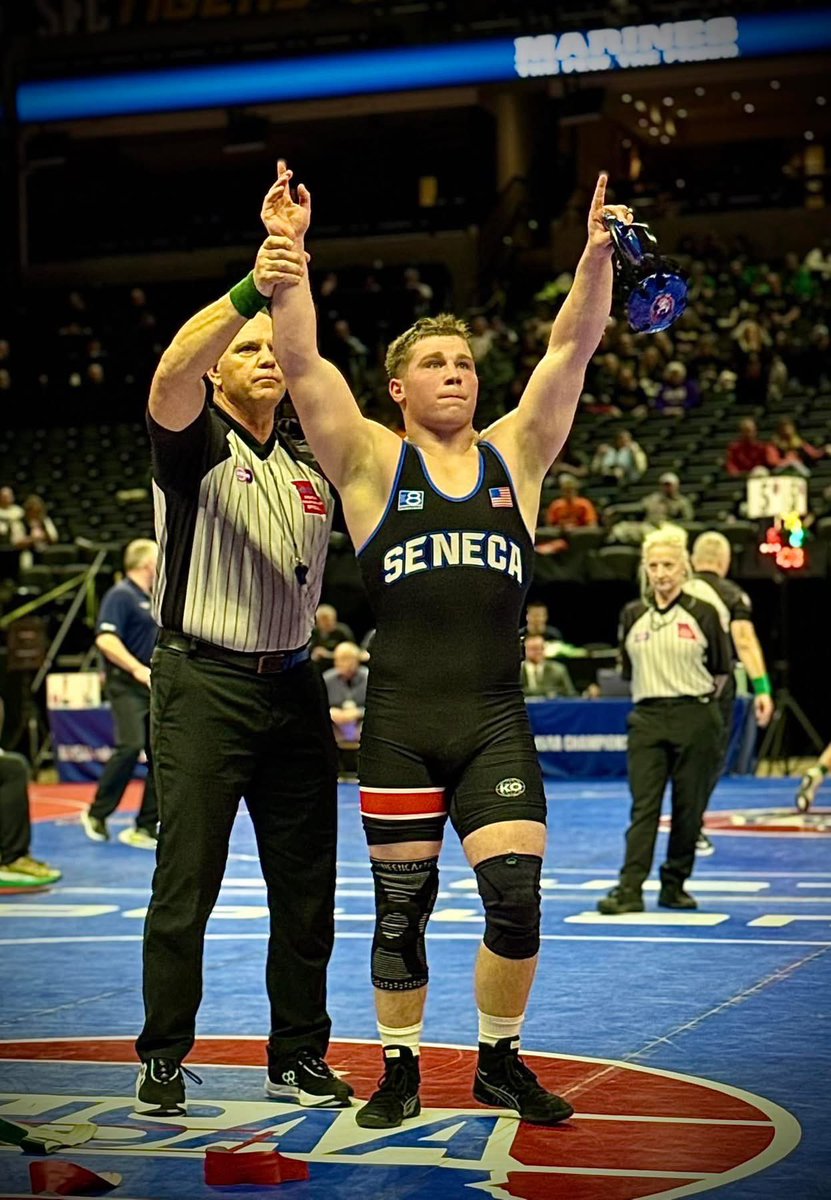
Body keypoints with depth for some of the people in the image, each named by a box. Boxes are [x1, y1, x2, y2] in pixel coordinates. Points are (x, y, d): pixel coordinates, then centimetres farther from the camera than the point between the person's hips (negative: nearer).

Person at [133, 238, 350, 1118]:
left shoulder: (310, 469, 16)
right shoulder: (195, 444, -2)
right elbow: (172, 373, -24)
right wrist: (247, 294, -38)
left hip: (292, 687, 6)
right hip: (203, 684, -5)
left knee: (305, 884, 8)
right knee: (185, 888, -3)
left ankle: (298, 1054, 19)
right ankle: (162, 1060, 8)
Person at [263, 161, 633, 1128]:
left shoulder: (514, 454, 11)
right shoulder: (372, 462, 4)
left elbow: (570, 350, 2)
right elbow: (301, 364, -7)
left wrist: (597, 255, -11)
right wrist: (287, 255, -19)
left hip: (496, 722, 2)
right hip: (402, 724, -2)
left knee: (517, 896, -6)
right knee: (401, 909, 4)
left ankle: (499, 1061, 15)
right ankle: (401, 1068, 23)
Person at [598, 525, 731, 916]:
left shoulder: (702, 614, -2)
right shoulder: (632, 615, 5)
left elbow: (720, 671, 8)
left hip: (695, 719, -1)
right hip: (647, 719, 1)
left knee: (688, 808, 4)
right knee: (643, 806, -7)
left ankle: (674, 885, 16)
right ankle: (630, 889, -13)